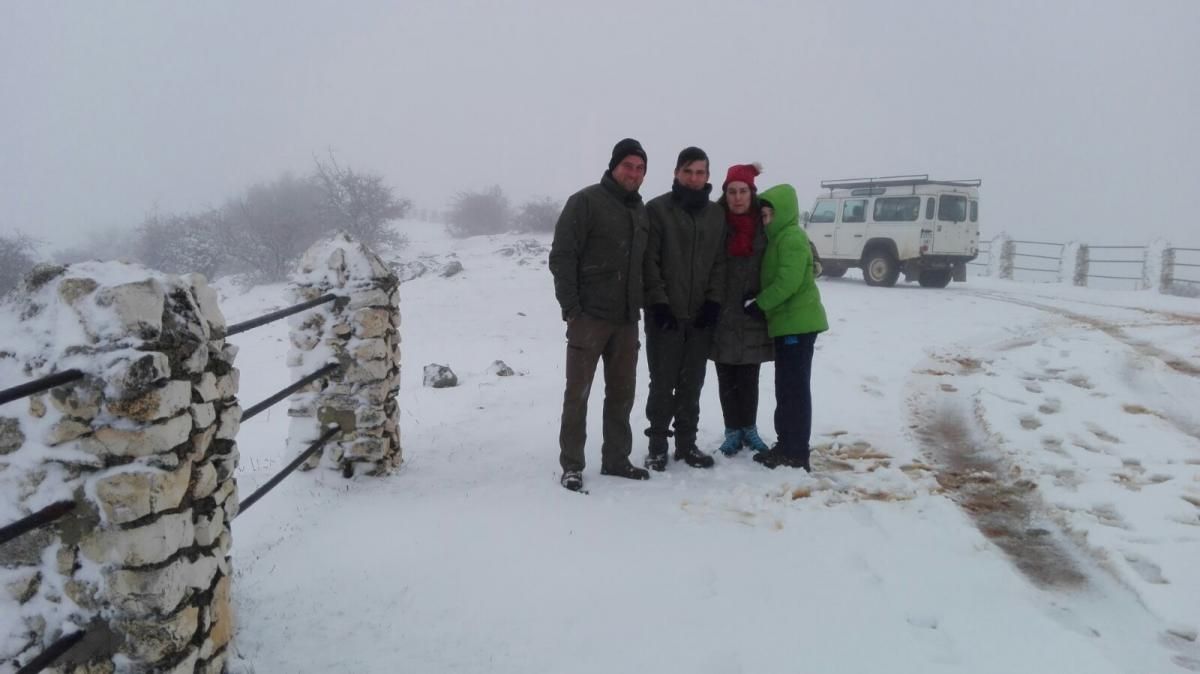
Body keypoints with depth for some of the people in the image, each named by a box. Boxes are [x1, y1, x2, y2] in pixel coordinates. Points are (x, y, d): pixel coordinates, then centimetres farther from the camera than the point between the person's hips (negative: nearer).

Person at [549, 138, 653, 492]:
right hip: (589, 316, -7)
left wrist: (638, 305, 13)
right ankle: (571, 465, 6)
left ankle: (616, 459, 23)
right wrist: (570, 307, -16)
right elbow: (561, 256, -12)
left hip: (626, 319, 7)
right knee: (578, 391, -1)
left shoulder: (641, 211, 14)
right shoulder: (586, 201, -7)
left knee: (622, 392, 12)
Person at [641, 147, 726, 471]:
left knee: (692, 384, 10)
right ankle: (658, 445, 11)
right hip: (665, 313, -4)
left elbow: (720, 262, 9)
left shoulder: (716, 214, 11)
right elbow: (649, 261, -8)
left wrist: (714, 301, -3)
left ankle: (687, 442, 21)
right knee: (662, 383, 1)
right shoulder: (657, 209, -4)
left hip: (701, 315, 4)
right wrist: (659, 302, -15)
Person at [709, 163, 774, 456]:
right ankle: (733, 431, 17)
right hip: (722, 314, -1)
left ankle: (749, 428, 24)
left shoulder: (763, 223, 1)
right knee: (727, 377, 5)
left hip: (753, 314, 1)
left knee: (749, 377, 9)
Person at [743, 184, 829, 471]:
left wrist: (759, 304, -14)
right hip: (788, 322, 10)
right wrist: (759, 304, 8)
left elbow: (788, 282, -22)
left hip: (797, 323, -10)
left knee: (795, 388, -8)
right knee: (786, 387, 13)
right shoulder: (778, 238, 18)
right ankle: (787, 445, 21)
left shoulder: (792, 238, -13)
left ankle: (797, 453, -4)